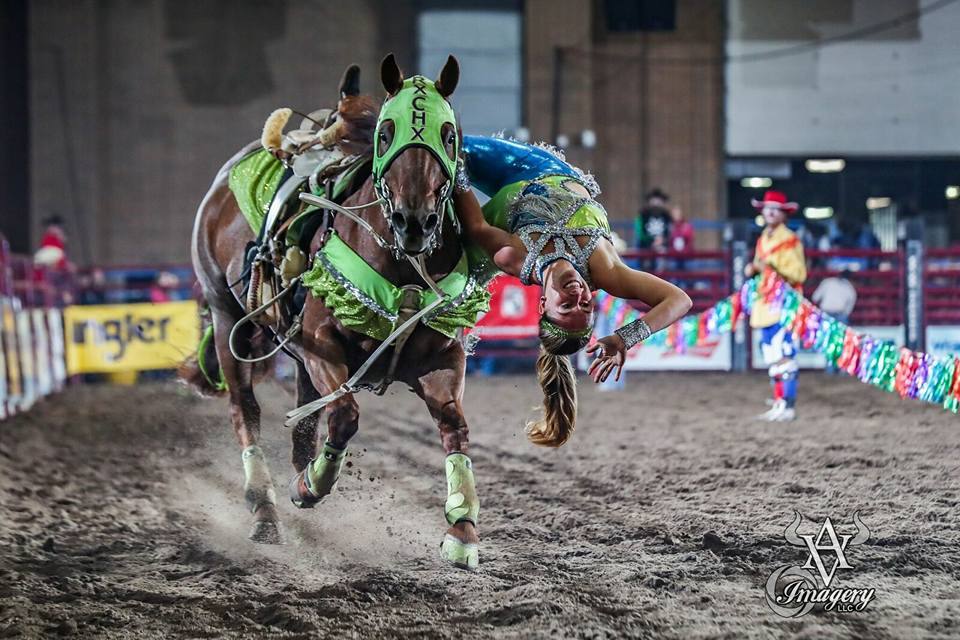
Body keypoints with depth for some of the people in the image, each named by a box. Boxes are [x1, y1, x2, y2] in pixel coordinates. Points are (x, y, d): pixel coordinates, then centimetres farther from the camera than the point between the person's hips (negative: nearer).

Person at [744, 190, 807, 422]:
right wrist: (753, 269, 5)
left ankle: (788, 405, -12)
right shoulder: (762, 240, 17)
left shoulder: (790, 240, -8)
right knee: (772, 358, 12)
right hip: (764, 305, 9)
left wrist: (773, 268, -25)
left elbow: (798, 274, -13)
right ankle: (778, 404, 18)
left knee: (784, 355, -12)